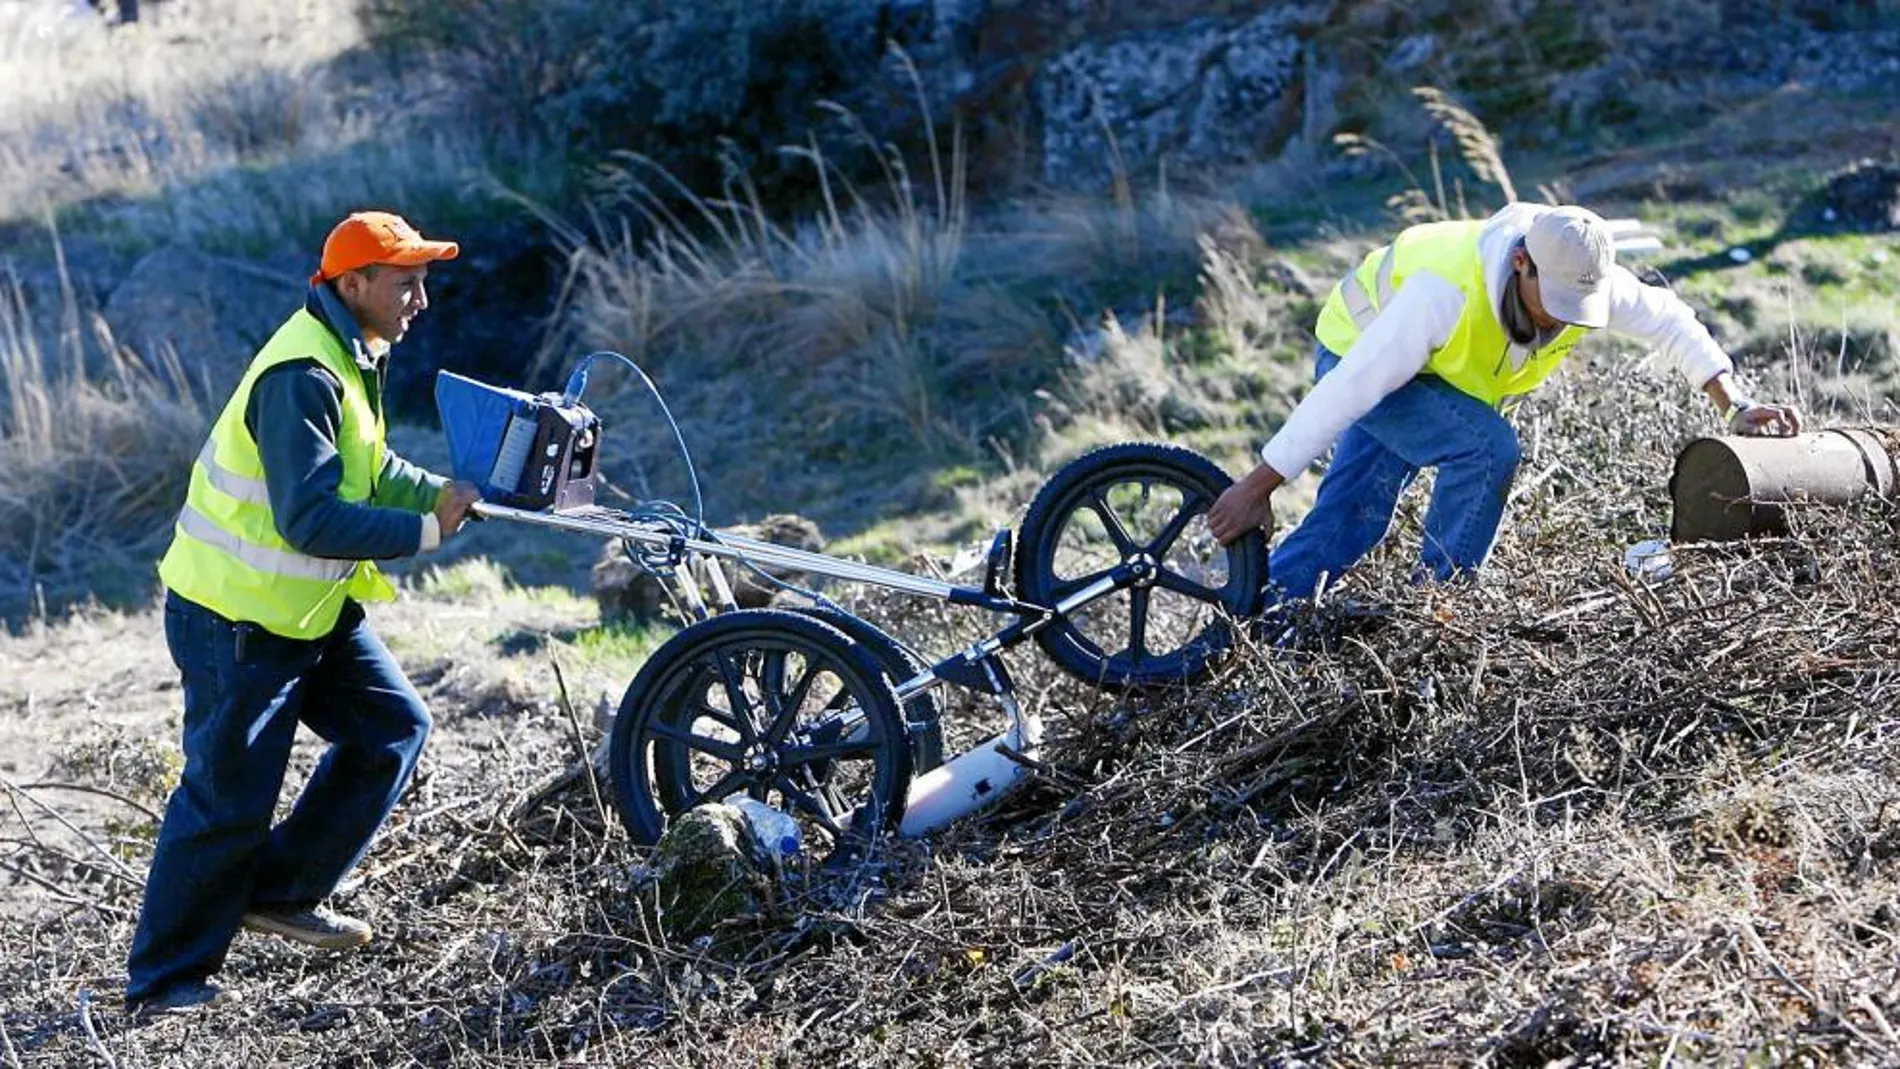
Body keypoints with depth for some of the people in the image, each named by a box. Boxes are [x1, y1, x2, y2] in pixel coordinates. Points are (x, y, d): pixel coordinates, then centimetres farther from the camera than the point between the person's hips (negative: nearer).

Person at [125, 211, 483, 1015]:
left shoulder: (353, 354, 6)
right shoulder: (303, 376, -26)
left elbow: (367, 470, 15)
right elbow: (310, 521, -30)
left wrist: (444, 493, 0)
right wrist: (428, 531, -24)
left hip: (312, 609, 10)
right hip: (237, 620, -10)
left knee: (392, 728, 12)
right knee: (229, 797, -3)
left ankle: (281, 894, 23)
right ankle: (164, 978, 11)